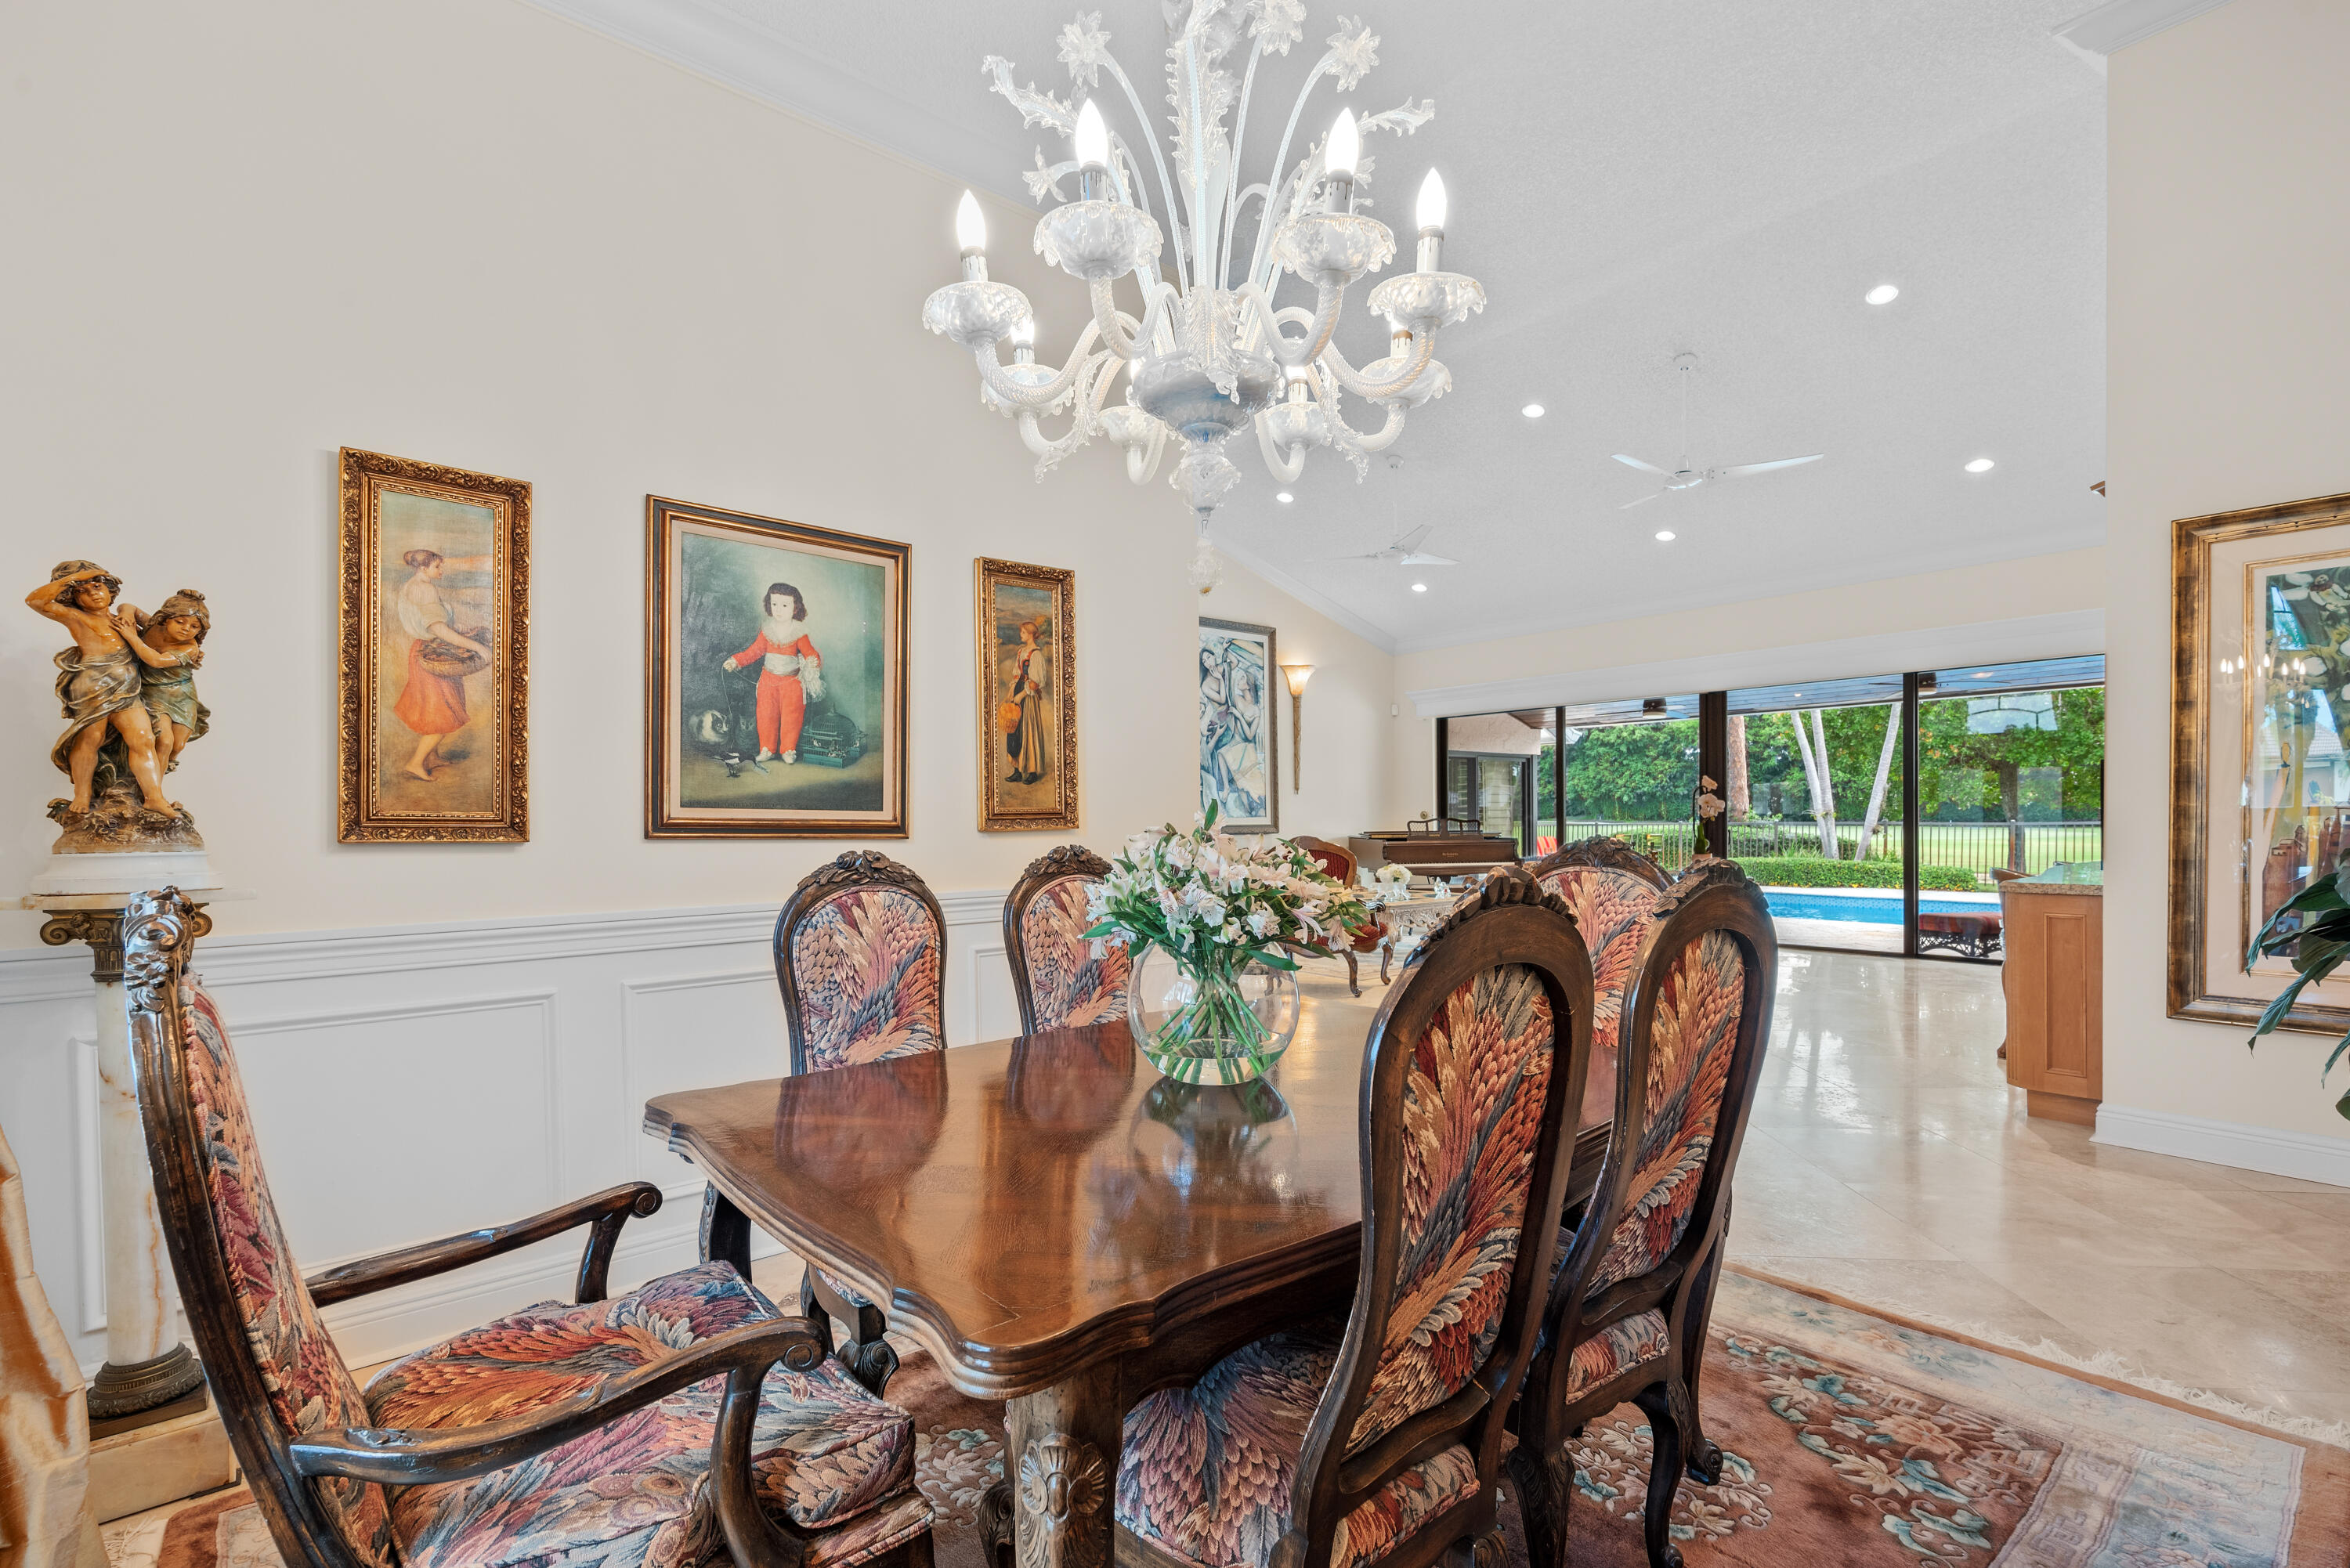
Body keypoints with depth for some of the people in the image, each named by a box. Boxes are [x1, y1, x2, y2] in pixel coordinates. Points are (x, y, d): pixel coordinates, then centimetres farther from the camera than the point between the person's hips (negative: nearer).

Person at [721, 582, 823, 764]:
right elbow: (754, 651, 8)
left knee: (791, 716, 1)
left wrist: (813, 663, -32)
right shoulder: (767, 631, 1)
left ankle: (788, 750, 15)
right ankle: (767, 748, 19)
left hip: (792, 680, -3)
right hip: (768, 679, 3)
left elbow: (810, 652, -10)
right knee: (766, 715, 6)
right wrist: (736, 661, -3)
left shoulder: (799, 633, -8)